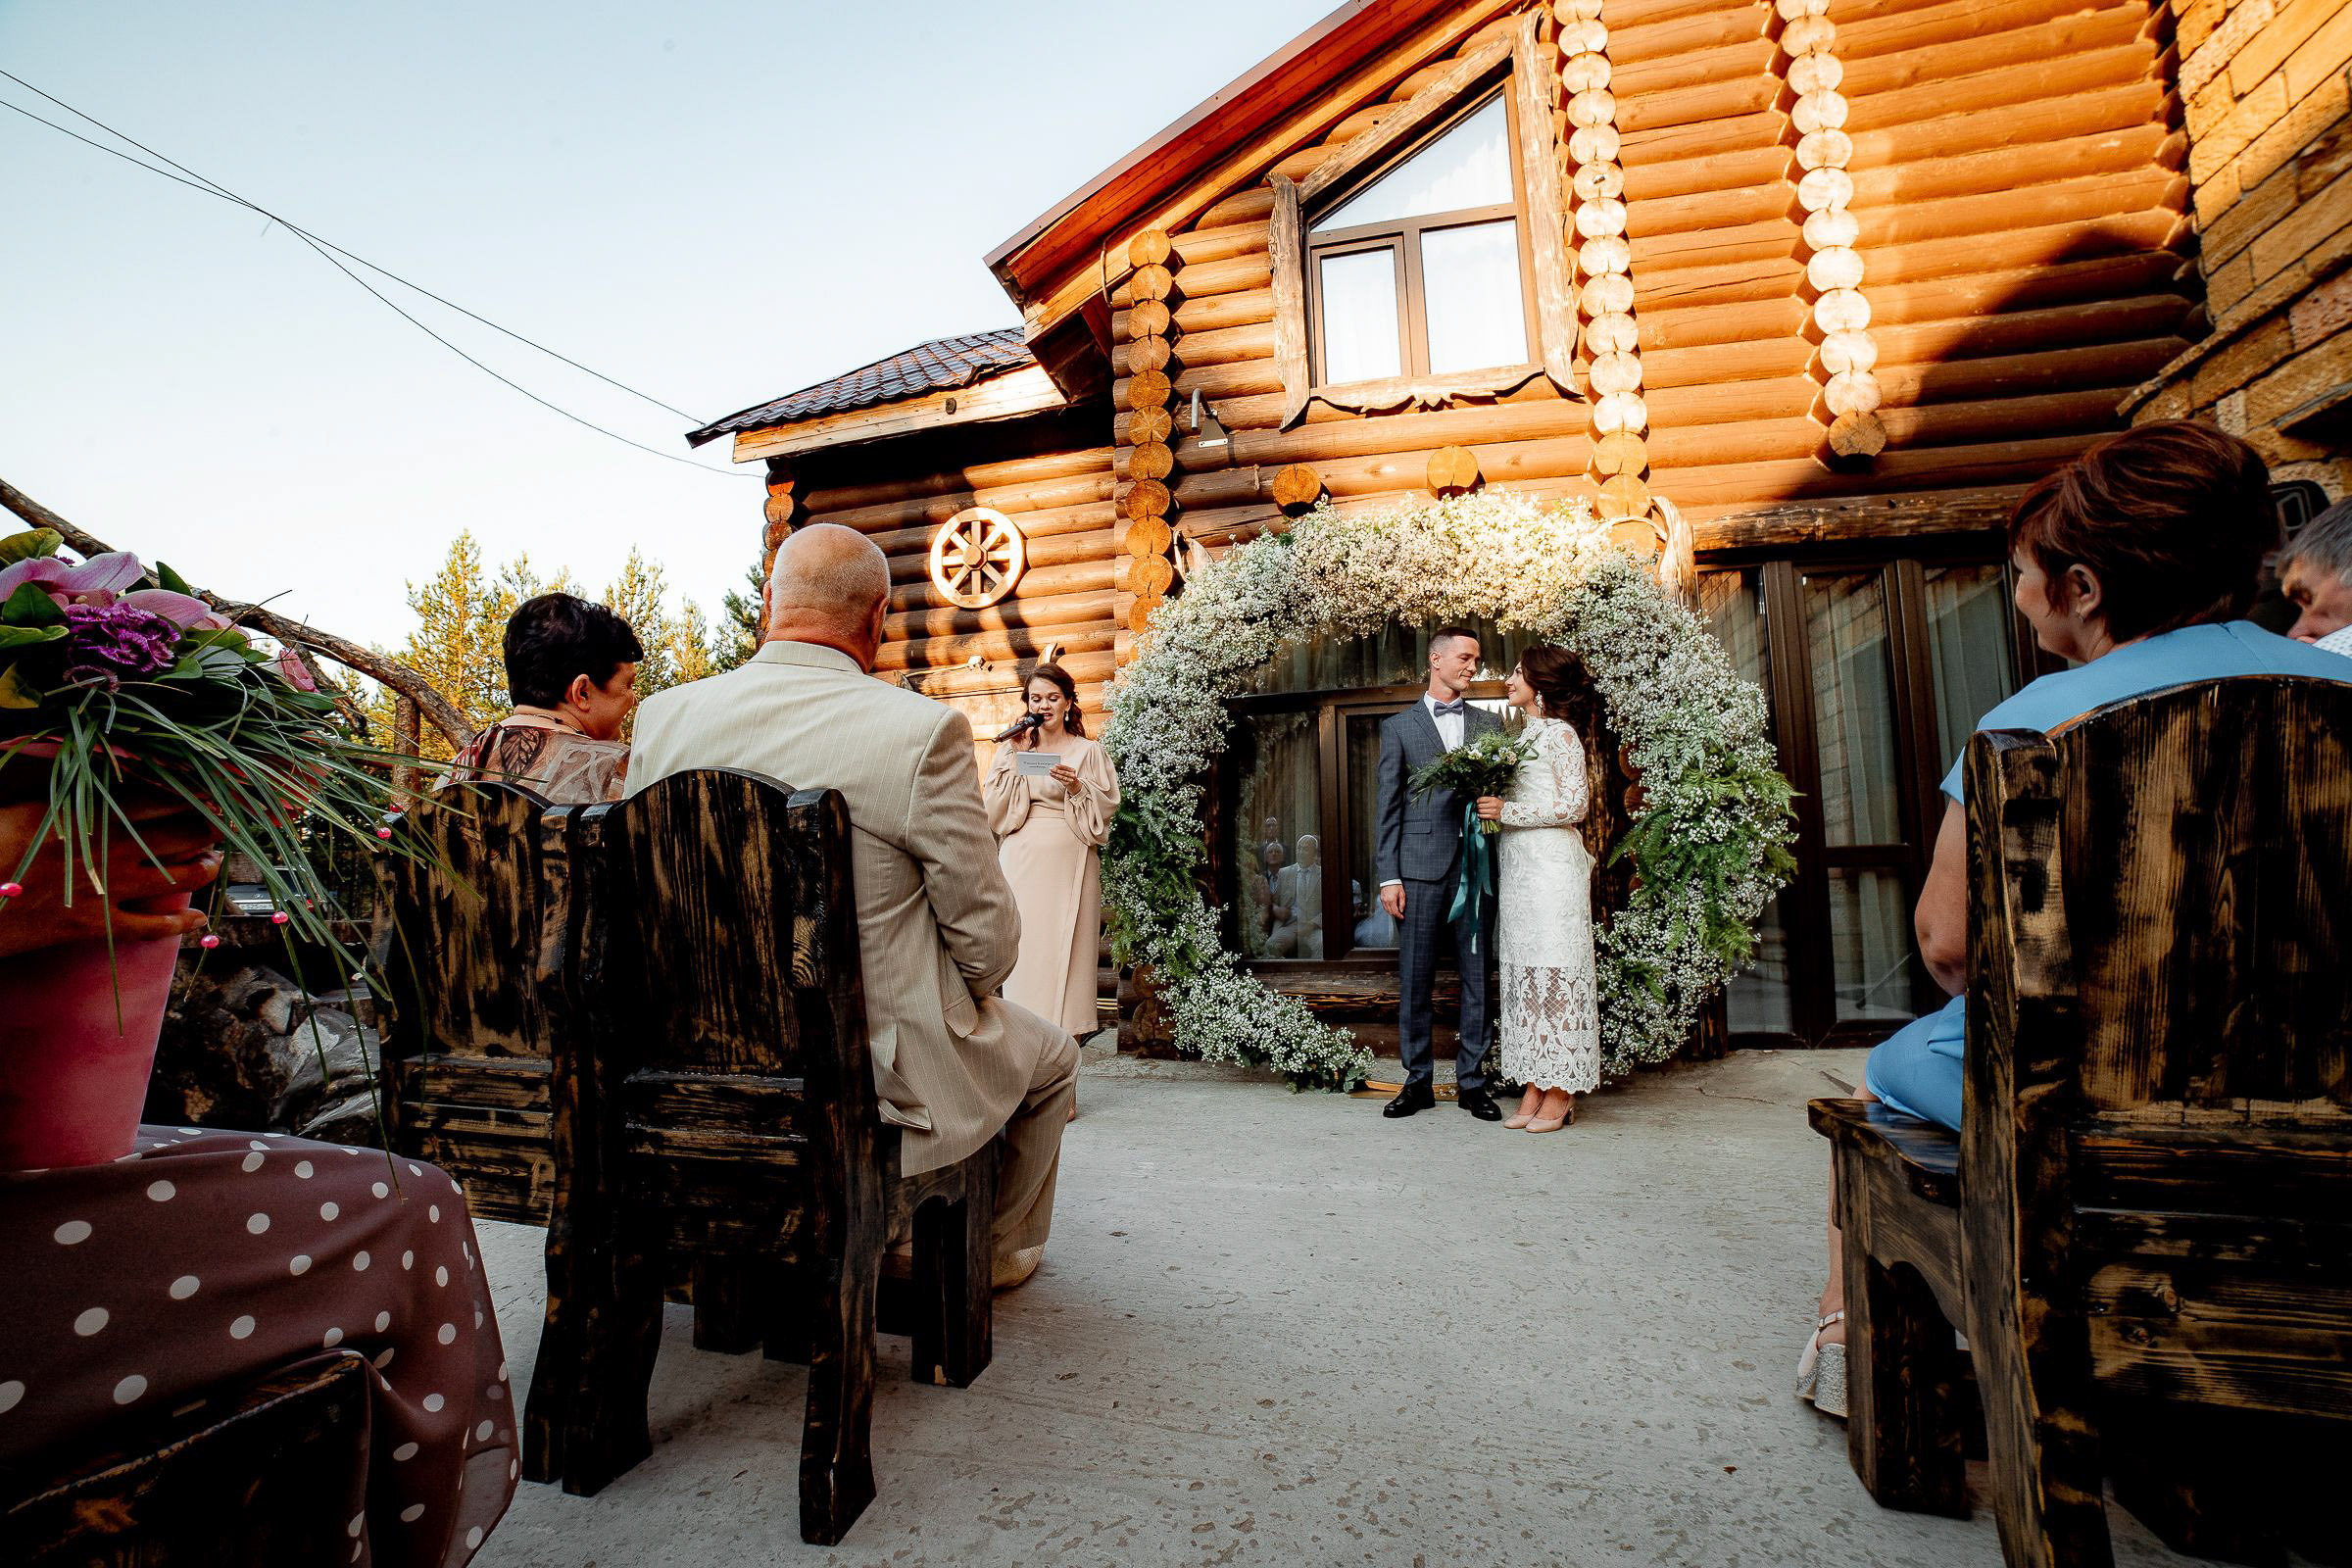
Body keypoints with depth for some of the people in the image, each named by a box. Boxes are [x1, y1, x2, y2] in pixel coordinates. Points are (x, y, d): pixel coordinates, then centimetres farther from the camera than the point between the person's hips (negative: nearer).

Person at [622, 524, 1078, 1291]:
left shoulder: (662, 717, -7)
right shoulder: (924, 730, -23)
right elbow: (987, 938, -16)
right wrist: (973, 991, 7)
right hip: (886, 1072, -6)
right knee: (1051, 1056, 24)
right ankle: (1003, 1253, 42)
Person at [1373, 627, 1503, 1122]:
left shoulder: (1490, 723, 14)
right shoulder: (1399, 726, 8)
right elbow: (1388, 806, 4)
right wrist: (1388, 876, -3)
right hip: (1421, 867, -2)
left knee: (1477, 977, 6)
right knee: (1414, 979, 2)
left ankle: (1472, 1082, 17)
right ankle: (1418, 1082, 15)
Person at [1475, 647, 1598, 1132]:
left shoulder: (1560, 733, -5)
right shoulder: (1524, 736, 18)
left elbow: (1574, 806, -12)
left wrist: (1506, 810, -14)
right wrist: (1491, 802, 6)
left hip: (1552, 862, -8)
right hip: (1517, 864, 8)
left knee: (1553, 966, -5)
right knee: (1524, 970, 5)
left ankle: (1561, 1092, 2)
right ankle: (1534, 1086, 10)